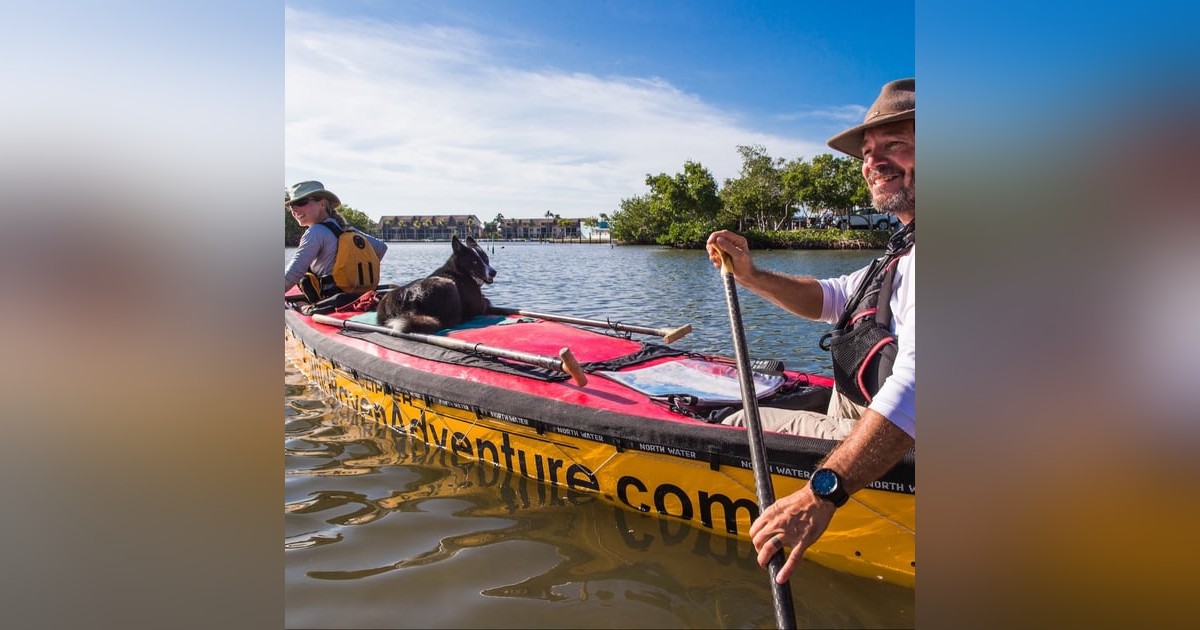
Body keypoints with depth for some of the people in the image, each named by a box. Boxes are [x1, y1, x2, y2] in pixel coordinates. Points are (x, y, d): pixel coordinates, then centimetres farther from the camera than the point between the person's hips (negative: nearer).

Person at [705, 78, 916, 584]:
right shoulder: (904, 248, 11)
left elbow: (914, 383, -39)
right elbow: (830, 300, 16)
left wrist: (823, 492, -47)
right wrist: (752, 276, -2)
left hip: (885, 448, -10)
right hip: (861, 425, 10)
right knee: (745, 418, 21)